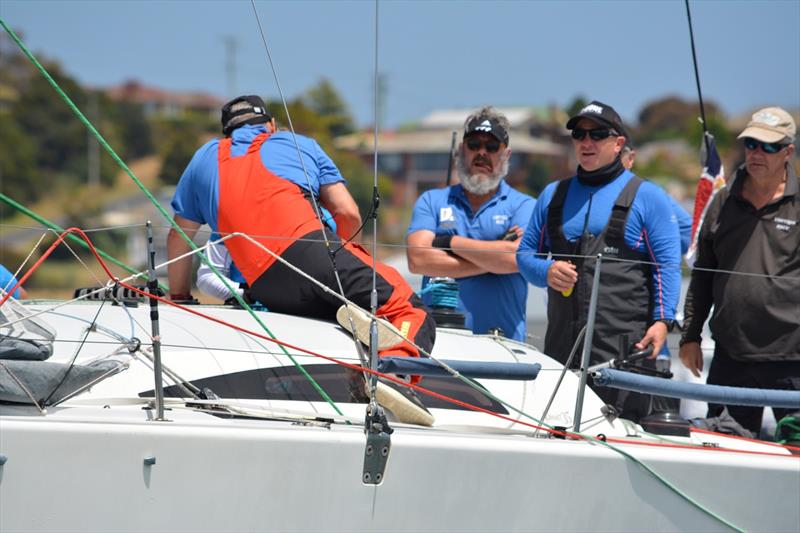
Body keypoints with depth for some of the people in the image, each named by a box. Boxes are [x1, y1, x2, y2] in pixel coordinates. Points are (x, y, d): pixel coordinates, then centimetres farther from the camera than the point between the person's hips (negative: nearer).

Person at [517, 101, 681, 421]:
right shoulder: (553, 194, 20)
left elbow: (667, 264, 1)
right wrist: (546, 271, -2)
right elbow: (525, 253, 21)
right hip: (561, 345, 5)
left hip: (624, 347, -5)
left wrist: (663, 320, -11)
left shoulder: (647, 196, 6)